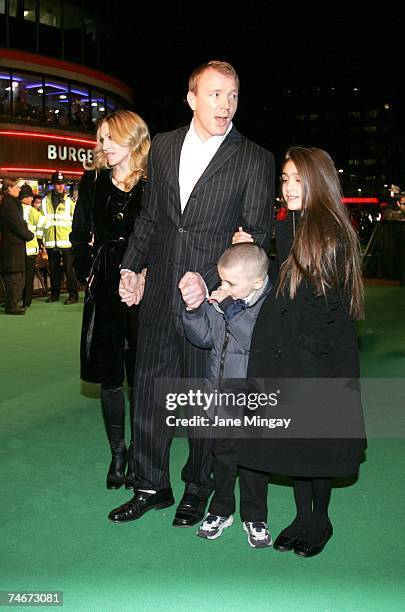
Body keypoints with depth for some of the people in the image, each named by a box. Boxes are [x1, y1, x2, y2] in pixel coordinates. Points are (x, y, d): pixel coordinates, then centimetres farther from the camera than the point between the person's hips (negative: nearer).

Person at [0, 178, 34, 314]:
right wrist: (29, 235, -5)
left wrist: (27, 233, 5)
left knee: (19, 277, 14)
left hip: (16, 245, 10)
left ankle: (13, 304, 21)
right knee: (14, 277, -6)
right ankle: (11, 306, 0)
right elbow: (16, 225, -17)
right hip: (12, 246, -10)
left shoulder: (12, 202, 17)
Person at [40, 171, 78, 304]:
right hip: (51, 241, 3)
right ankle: (54, 293, 23)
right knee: (53, 269, 12)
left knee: (69, 269, -4)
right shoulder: (46, 201, 9)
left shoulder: (70, 201, 1)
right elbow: (42, 220, 14)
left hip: (66, 240, -3)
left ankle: (73, 295, 0)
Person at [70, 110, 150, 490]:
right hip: (104, 291, 3)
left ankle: (138, 454, 21)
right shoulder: (93, 181, 7)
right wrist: (87, 272, 6)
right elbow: (79, 236, 15)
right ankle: (118, 453, 24)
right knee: (109, 377, 8)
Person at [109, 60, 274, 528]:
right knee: (149, 392, 12)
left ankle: (198, 488, 31)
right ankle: (151, 487, 30)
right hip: (158, 296, 4)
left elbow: (256, 237, -6)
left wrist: (210, 281, -18)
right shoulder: (162, 147, 9)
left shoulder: (255, 160, -4)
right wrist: (130, 268, 5)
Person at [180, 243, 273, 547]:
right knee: (222, 452, 18)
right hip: (220, 392, 5)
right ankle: (221, 510, 37)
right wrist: (194, 309, -11)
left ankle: (255, 517, 29)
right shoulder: (220, 300, 0)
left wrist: (232, 309, -27)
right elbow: (203, 338, 5)